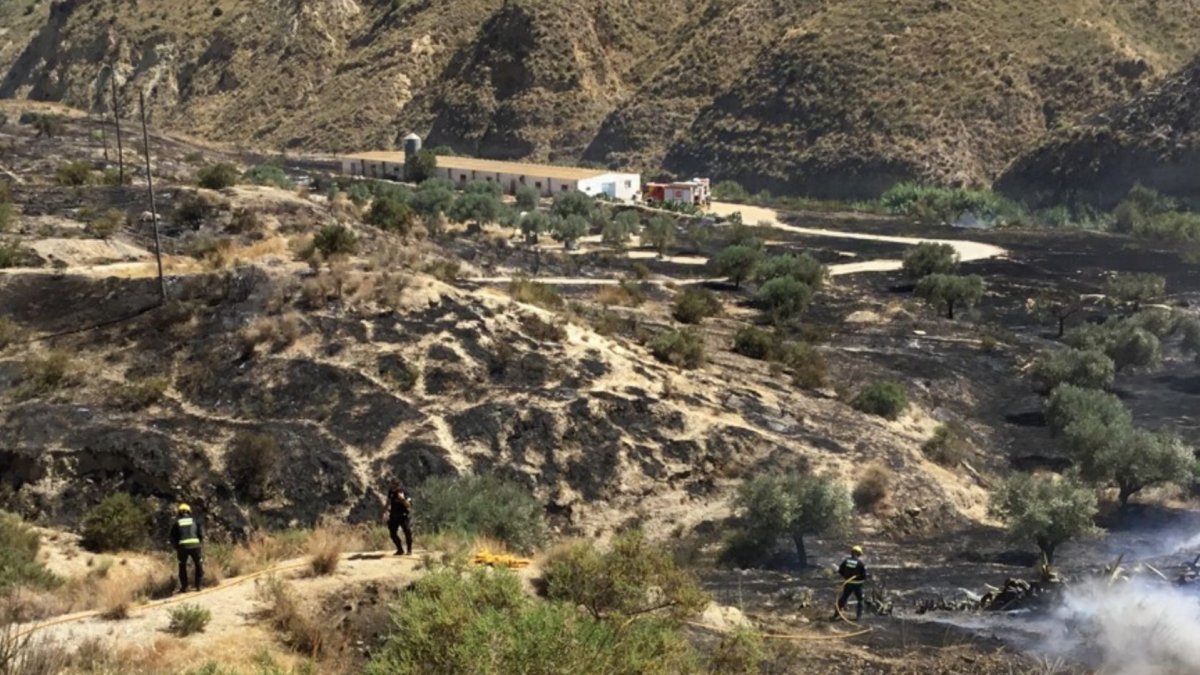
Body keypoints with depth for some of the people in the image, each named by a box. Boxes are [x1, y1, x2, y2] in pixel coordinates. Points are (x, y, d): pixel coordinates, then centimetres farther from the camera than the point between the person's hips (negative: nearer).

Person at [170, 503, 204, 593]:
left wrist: (176, 547, 19)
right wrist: (200, 541, 18)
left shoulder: (177, 523, 9)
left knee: (182, 566, 16)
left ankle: (184, 587, 13)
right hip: (195, 545, 0)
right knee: (199, 565, 16)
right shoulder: (194, 521, 9)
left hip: (182, 547, 0)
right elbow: (201, 532, 3)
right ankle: (198, 585, 13)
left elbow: (172, 537, 6)